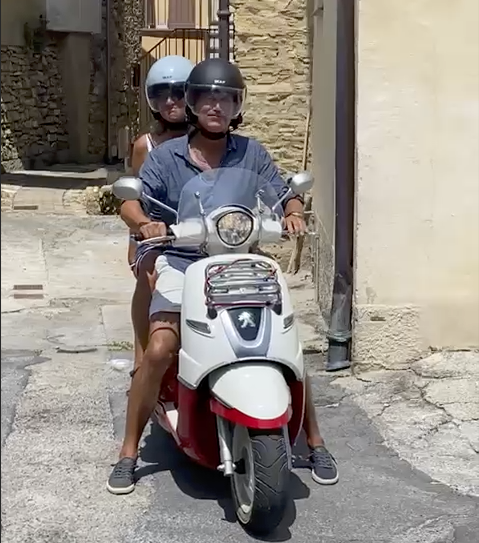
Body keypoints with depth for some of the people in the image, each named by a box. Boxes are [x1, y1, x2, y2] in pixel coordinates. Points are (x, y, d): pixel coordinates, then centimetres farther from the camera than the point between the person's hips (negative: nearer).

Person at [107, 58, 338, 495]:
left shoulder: (252, 153, 3)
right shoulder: (166, 156, 0)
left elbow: (286, 195, 4)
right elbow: (132, 200, -1)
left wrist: (293, 214, -21)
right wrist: (145, 222, -25)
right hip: (183, 266, -1)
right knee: (159, 350, -22)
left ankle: (315, 443, 14)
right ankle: (129, 452, -2)